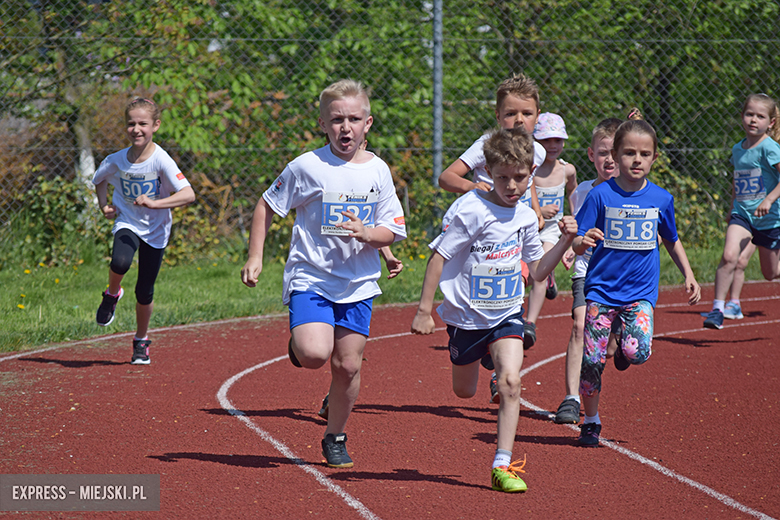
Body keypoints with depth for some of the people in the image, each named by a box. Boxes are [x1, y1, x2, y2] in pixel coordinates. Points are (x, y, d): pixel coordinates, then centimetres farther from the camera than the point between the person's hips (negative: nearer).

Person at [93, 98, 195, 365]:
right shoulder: (116, 161, -11)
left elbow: (188, 194, -30)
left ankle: (141, 340, 30)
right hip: (127, 224, 1)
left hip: (155, 229, -1)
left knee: (145, 291, 5)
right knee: (120, 263, -31)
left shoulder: (160, 160, -21)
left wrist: (154, 203, -39)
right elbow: (100, 180, 13)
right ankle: (112, 294, 3)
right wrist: (104, 204, -3)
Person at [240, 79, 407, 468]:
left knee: (347, 365, 3)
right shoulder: (307, 167, -7)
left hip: (358, 282, 3)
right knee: (315, 354, -22)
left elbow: (394, 230, 6)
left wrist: (367, 233, -16)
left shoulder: (378, 171, 2)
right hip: (310, 278, -3)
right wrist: (255, 257, -2)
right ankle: (298, 344, 15)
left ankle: (335, 437, 24)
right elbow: (267, 207, 3)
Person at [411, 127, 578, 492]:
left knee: (510, 383, -18)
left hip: (507, 314, 3)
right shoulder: (471, 210, -18)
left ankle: (503, 465, -12)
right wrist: (424, 311, -17)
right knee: (464, 393, 15)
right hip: (467, 313, -3)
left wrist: (565, 242, -3)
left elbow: (537, 271, 11)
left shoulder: (526, 217, 0)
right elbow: (438, 257, -15)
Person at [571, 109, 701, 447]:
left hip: (641, 291, 1)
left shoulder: (661, 199, 2)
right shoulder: (600, 196, -6)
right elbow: (578, 245, -6)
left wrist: (688, 276, 14)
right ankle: (591, 422, 18)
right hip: (601, 288, -1)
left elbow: (671, 240, 19)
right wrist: (583, 241, -28)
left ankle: (620, 343, 15)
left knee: (638, 352, -22)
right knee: (591, 360, -3)